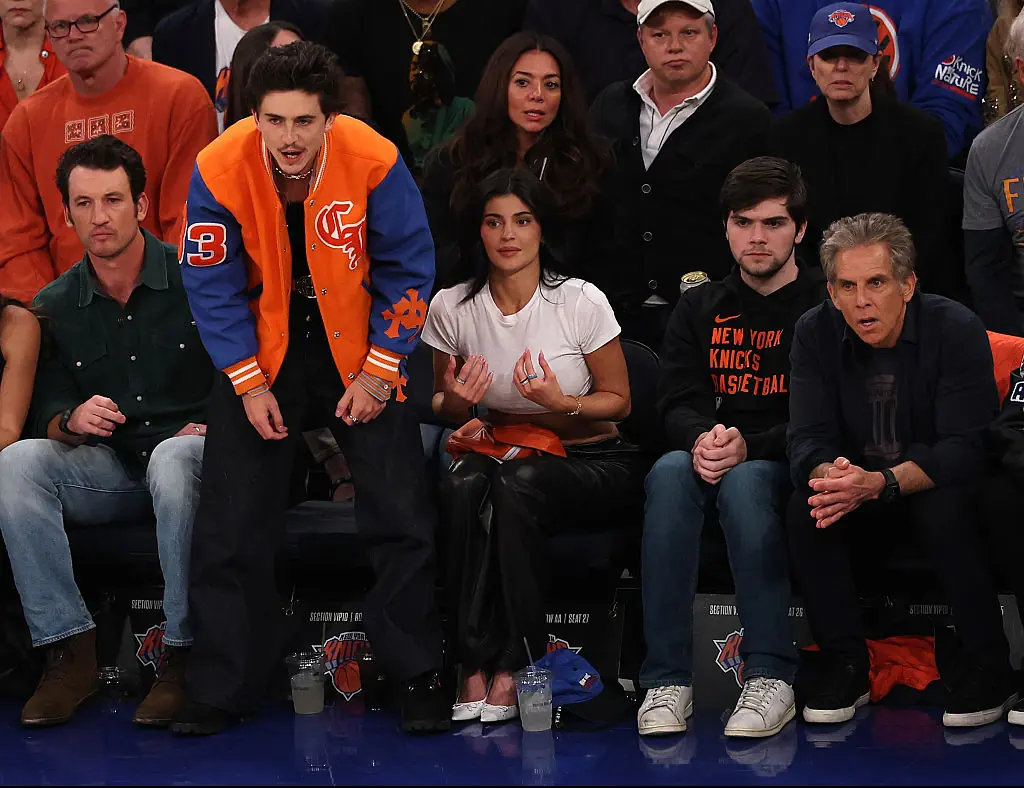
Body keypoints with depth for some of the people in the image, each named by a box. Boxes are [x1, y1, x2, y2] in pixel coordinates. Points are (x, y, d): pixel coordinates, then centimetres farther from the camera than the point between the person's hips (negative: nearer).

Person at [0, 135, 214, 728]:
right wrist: (72, 421, -16)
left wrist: (209, 426, -19)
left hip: (188, 456, -3)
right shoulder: (54, 306, 7)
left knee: (175, 456, -39)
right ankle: (71, 651, -25)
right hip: (106, 473, 4)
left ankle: (182, 656, -32)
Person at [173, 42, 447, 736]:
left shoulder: (374, 161, -21)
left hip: (359, 350, -1)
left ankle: (418, 675, 12)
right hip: (262, 349, 1)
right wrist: (249, 383, -9)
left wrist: (378, 372, -9)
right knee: (232, 527, 1)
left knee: (401, 516, -3)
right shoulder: (221, 170, -19)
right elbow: (214, 285, -8)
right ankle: (224, 686, 14)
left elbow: (407, 270, -8)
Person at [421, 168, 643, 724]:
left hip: (592, 463, -2)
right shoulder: (450, 308, -1)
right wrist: (455, 403, -13)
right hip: (503, 451, 2)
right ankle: (473, 668, -33)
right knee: (461, 487, -35)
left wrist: (561, 403, -21)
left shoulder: (581, 301, -9)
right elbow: (443, 407, 12)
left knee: (516, 485, -37)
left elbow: (618, 401, -1)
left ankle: (511, 669, -27)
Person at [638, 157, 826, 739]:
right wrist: (701, 439, -19)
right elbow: (678, 401, 6)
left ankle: (771, 676, -38)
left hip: (788, 468, -3)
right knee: (671, 470, -32)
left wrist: (751, 447, -24)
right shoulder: (701, 309, 17)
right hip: (711, 456, 3)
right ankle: (668, 679, -35)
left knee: (745, 481, -37)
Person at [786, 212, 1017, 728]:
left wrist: (880, 484, -42)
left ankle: (989, 671, -20)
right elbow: (807, 439, -13)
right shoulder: (816, 333, -6)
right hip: (862, 514, 3)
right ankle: (845, 666, -14)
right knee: (806, 509, -27)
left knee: (943, 507, -35)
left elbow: (965, 448, -25)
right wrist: (828, 474, -39)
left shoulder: (956, 330, -17)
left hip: (936, 488, -3)